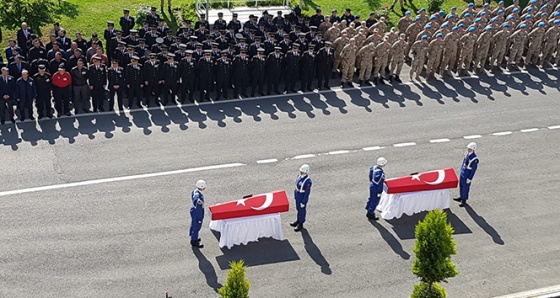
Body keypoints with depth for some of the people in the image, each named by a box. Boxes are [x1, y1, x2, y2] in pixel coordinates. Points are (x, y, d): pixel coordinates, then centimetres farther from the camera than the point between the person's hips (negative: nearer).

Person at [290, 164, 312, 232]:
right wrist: (295, 195, 18)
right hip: (297, 197, 8)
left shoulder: (308, 181, -31)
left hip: (303, 198, -7)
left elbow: (307, 193, -24)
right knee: (298, 209, 25)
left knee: (302, 210, 12)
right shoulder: (299, 176, -7)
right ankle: (298, 220, 46)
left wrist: (303, 202, -18)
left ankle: (300, 224, 30)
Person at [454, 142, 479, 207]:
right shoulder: (467, 154, -4)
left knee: (465, 188, 9)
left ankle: (464, 200, 27)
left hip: (467, 176, -8)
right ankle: (461, 197, 42)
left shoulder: (475, 159, -28)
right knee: (461, 185, 22)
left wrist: (469, 179, -17)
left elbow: (474, 170, -21)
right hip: (462, 173, 8)